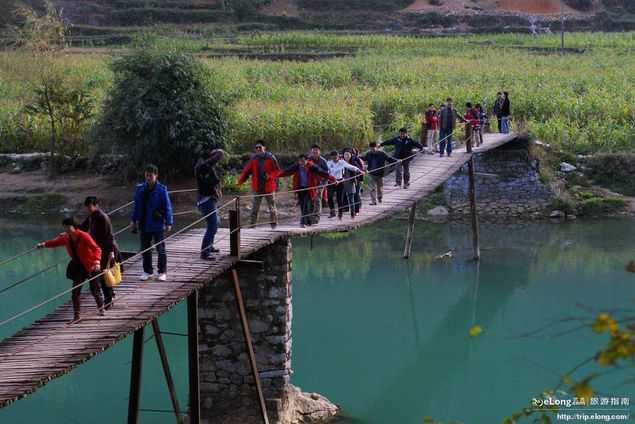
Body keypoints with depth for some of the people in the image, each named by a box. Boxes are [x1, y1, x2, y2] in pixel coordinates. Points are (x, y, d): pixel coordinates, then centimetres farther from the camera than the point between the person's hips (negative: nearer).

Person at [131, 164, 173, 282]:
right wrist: (134, 220, 10)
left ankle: (162, 272, 16)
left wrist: (169, 223, -12)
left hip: (158, 225, -4)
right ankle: (148, 271, 23)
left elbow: (167, 207, -8)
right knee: (145, 250, 11)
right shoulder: (140, 189, 2)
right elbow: (137, 206, 11)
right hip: (144, 224, 4)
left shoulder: (161, 190, -10)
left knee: (160, 250, 5)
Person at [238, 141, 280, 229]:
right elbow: (246, 170, 1)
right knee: (255, 207, 3)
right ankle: (253, 224, 7)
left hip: (269, 187, -2)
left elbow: (277, 170, -1)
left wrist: (270, 176, -20)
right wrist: (241, 181, -12)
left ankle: (274, 223, 19)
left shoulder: (270, 158, -5)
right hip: (257, 188, 2)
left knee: (272, 206, 8)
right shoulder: (253, 159, 3)